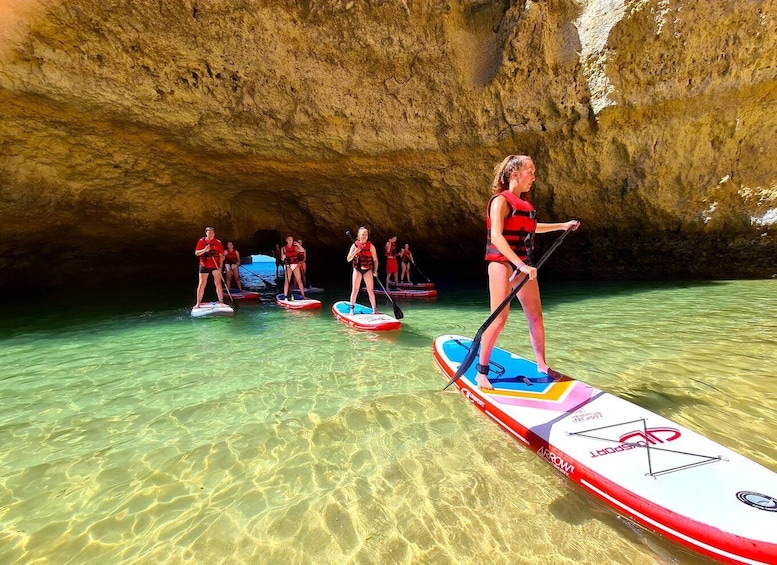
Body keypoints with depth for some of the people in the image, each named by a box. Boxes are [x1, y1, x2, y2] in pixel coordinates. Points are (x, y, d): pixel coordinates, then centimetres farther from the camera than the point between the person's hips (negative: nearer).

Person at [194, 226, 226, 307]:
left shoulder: (218, 242, 5)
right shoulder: (201, 241, 3)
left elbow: (221, 255, 3)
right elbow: (196, 253, 2)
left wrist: (220, 266, -6)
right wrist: (204, 250, -18)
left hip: (215, 266, 0)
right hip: (204, 266, 0)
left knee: (218, 283, 2)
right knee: (202, 284, 1)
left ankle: (221, 301, 8)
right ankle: (198, 303, 7)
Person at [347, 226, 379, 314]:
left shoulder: (371, 246, -1)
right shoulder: (354, 245, 0)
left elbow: (375, 260, 2)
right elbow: (348, 259, -3)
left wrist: (375, 271, -8)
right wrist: (355, 252, -19)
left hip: (368, 270, 0)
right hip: (357, 270, 0)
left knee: (370, 290, 0)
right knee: (355, 290, 2)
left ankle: (374, 309, 10)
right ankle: (352, 308, 13)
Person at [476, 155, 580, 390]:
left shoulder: (524, 202, 15)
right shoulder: (501, 200, -10)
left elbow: (531, 228, 34)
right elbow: (496, 237, -23)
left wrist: (564, 225, 42)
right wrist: (520, 265, -30)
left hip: (523, 265, 8)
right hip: (502, 263, -8)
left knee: (536, 316, 12)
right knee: (499, 319, -10)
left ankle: (542, 365, 28)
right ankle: (481, 372, 3)